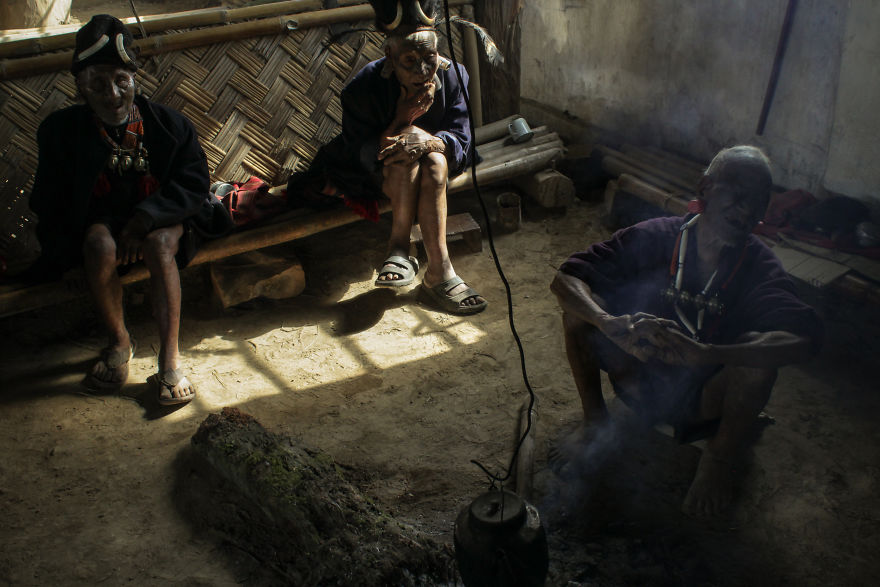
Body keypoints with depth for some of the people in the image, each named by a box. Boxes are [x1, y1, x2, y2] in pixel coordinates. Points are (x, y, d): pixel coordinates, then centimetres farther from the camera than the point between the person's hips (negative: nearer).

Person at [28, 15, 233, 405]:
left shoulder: (169, 124, -9)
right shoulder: (61, 131, -6)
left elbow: (194, 183, -12)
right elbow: (49, 205, 1)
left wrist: (144, 219, -24)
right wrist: (64, 254, -12)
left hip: (161, 221, -1)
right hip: (101, 222, 1)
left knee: (160, 244, -35)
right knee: (100, 243, -34)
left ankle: (169, 358, -30)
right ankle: (119, 342, -12)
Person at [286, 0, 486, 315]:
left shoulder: (453, 76, -15)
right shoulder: (362, 88, -23)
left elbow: (460, 142, -16)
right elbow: (364, 156, -21)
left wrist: (428, 141, -39)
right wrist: (401, 121, -35)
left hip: (434, 168, 3)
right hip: (374, 174, -2)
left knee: (434, 162, -32)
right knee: (403, 152, -34)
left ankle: (399, 249, -27)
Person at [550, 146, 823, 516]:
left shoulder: (758, 267, -19)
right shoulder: (656, 237, -16)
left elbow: (806, 338, -37)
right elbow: (565, 279, -21)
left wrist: (702, 353, -50)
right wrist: (612, 324, -43)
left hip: (705, 400, -1)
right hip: (641, 380, 1)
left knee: (758, 353, -31)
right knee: (579, 304, -19)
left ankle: (720, 457, -3)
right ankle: (594, 420, 2)